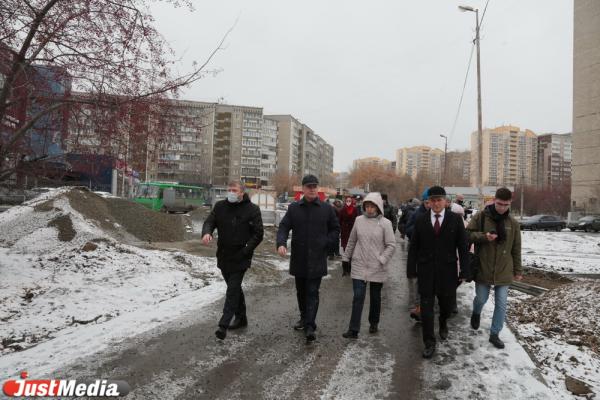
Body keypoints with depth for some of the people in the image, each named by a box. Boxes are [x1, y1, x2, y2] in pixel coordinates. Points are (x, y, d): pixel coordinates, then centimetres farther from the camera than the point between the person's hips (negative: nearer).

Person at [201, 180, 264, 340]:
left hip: (240, 258, -5)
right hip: (223, 256, 5)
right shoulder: (220, 206, 5)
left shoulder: (252, 209, -7)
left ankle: (223, 325, -2)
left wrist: (245, 251, -14)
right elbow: (209, 221, 0)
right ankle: (241, 318, 33)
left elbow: (258, 234, -7)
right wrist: (207, 232, -24)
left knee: (232, 290, -7)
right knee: (235, 288, 17)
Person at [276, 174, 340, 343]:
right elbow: (283, 227, -2)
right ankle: (304, 318, 35)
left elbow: (336, 229, 7)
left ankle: (309, 326, 1)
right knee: (301, 291, 17)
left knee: (312, 293, -3)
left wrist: (326, 244, -5)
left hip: (317, 259, -3)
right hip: (299, 258, 3)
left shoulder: (327, 208, -1)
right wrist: (281, 243, -20)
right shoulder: (294, 208, 1)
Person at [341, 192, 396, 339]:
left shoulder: (385, 223, -8)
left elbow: (391, 245, -7)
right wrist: (346, 257, 13)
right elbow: (352, 241, 10)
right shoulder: (359, 220, 0)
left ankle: (373, 323, 36)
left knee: (375, 297, 15)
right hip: (359, 266, 1)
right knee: (358, 297, -2)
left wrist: (382, 259, -17)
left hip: (377, 268, -1)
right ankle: (353, 329, 3)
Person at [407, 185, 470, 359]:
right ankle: (429, 343, 14)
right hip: (426, 271, 0)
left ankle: (443, 324, 48)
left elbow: (462, 247, -2)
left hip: (447, 271, 0)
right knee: (426, 307, 1)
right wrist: (412, 269, -1)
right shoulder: (421, 220, 1)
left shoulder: (455, 219, -2)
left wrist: (465, 271, -6)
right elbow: (413, 247, 3)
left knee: (446, 303, 16)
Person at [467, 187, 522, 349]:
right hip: (483, 268, -2)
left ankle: (494, 334, 20)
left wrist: (518, 270, 10)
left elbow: (516, 249, 8)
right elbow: (467, 234, -4)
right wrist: (484, 236, -21)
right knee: (481, 299, 9)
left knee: (501, 304, 5)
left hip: (504, 270, 2)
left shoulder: (513, 223, 2)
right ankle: (476, 313, 43)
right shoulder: (480, 217, -7)